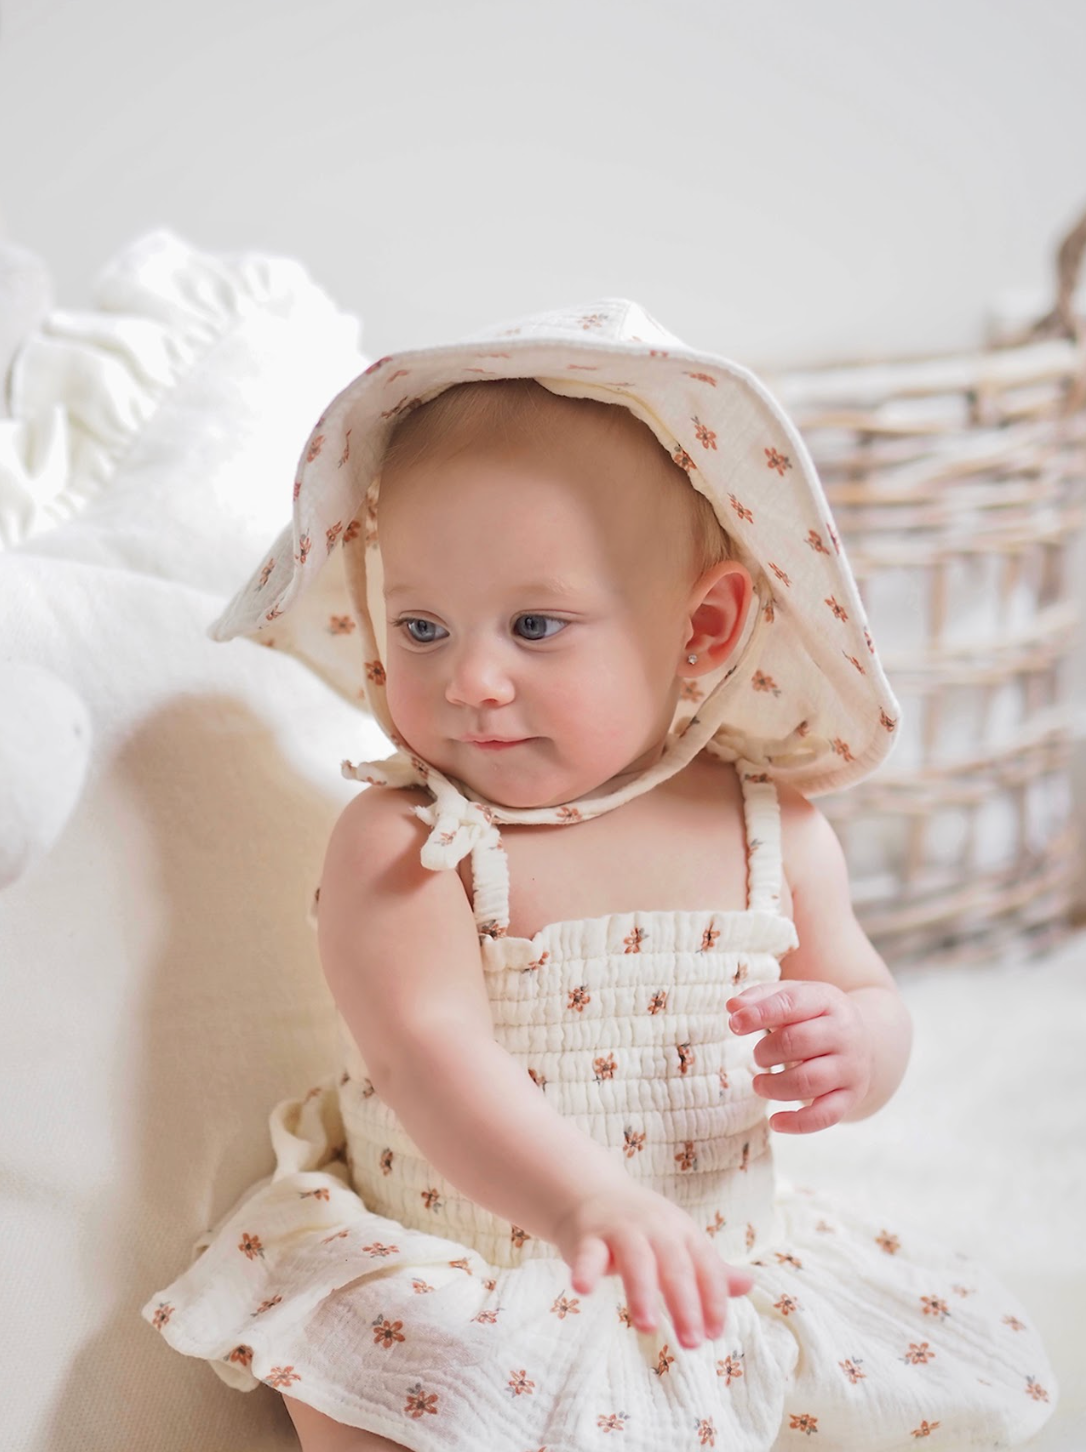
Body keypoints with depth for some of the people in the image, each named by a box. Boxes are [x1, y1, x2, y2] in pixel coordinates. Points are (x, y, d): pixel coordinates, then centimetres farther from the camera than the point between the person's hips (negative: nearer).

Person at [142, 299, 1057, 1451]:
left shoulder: (770, 828, -4)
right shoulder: (402, 846, -17)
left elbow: (866, 996, 8)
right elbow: (429, 1056, -30)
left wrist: (854, 1048, -19)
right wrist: (587, 1200, -48)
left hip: (719, 1264, 4)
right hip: (450, 1275, -4)